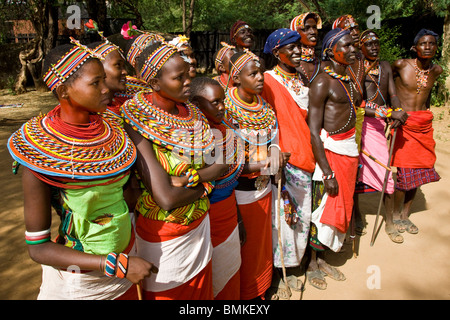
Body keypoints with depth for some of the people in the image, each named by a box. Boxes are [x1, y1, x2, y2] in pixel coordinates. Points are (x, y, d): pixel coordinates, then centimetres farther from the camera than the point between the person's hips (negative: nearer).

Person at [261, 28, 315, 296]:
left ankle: (290, 266, 32)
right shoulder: (269, 81, -8)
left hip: (304, 155, 7)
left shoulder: (301, 78, 13)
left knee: (301, 214, 14)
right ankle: (276, 272, 20)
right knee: (281, 215, 1)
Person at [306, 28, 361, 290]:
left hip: (349, 147, 8)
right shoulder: (322, 82, -14)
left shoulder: (349, 78, 12)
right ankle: (312, 265, 21)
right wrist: (327, 173, -21)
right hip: (330, 149, -8)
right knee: (325, 206, 1)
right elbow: (313, 132, -18)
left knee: (341, 204, 14)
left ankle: (321, 258, 32)